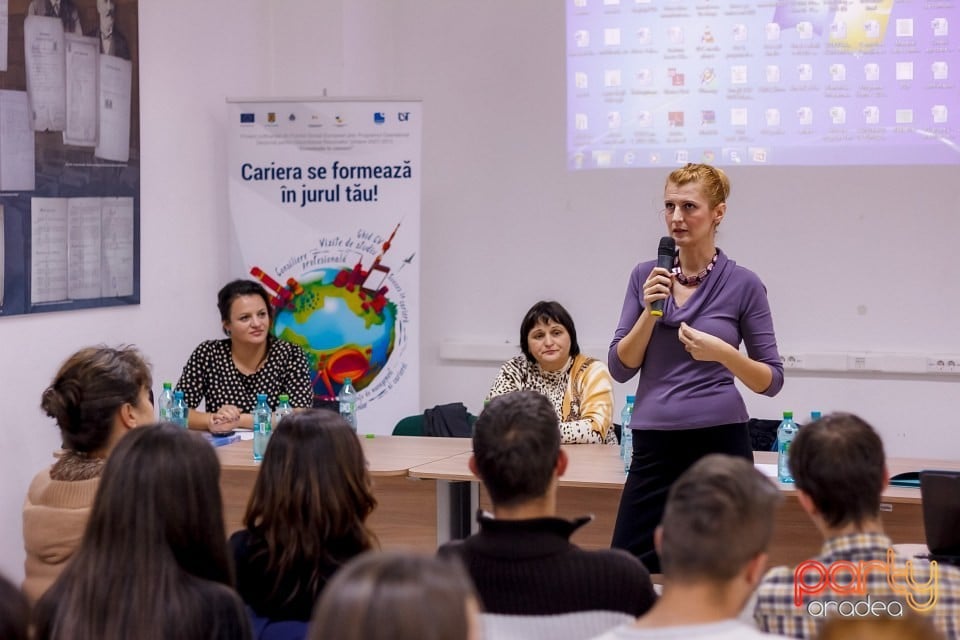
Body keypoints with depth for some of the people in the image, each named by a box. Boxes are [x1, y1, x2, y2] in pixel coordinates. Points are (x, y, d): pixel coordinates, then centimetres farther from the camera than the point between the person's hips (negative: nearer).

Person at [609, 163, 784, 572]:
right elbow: (620, 368, 4)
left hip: (720, 446, -3)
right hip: (655, 446, 3)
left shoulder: (743, 284, -2)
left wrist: (722, 352, -18)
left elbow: (772, 380, 0)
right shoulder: (646, 276, 7)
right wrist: (651, 310, -10)